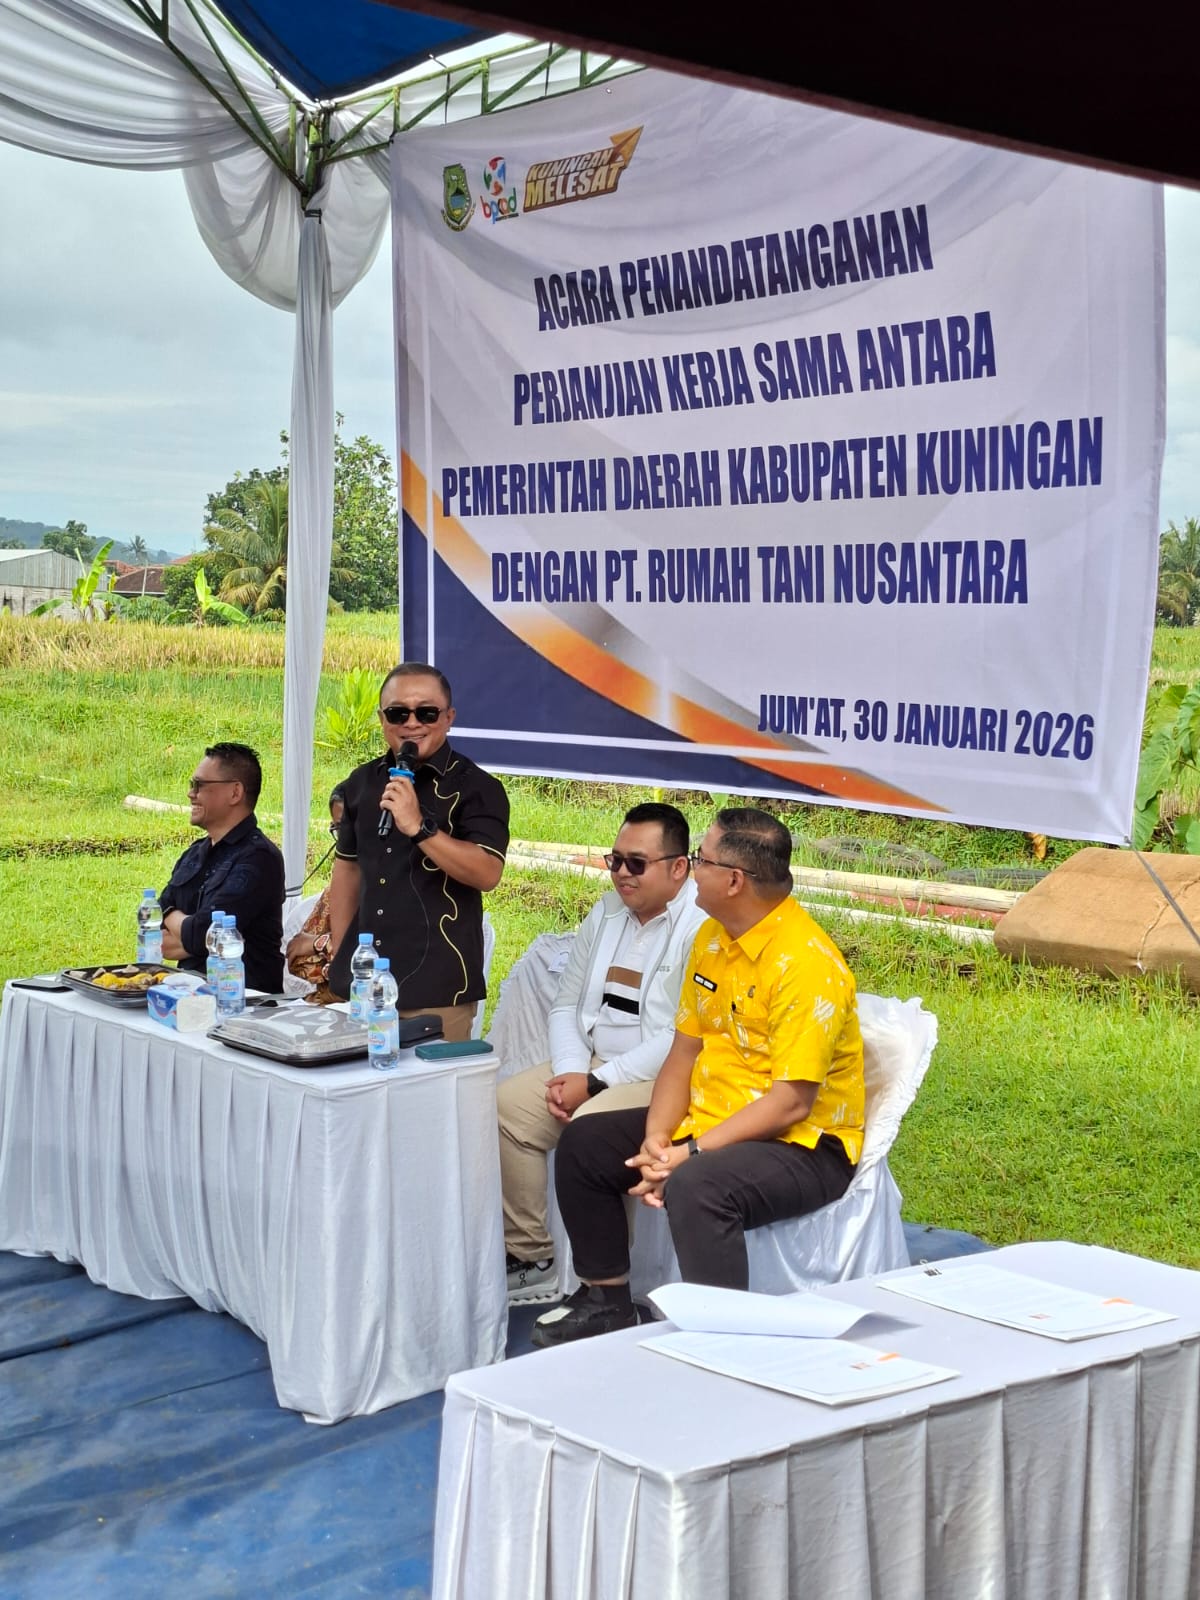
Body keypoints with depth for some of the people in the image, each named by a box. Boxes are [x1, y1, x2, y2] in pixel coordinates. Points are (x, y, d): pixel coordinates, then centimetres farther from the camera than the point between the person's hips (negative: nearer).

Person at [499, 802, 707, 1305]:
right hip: (592, 1065, 8)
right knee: (506, 1104, -10)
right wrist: (570, 1072, -3)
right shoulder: (608, 911, 12)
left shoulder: (702, 925, -15)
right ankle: (530, 1258, -1)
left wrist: (595, 1083, -19)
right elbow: (567, 1004, 16)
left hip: (663, 1078, -8)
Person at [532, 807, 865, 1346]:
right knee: (583, 1144, 9)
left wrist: (693, 1153, -25)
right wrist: (657, 1138, -7)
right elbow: (684, 1051, 9)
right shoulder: (712, 938, 6)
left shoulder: (806, 962, -23)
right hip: (712, 1121, 10)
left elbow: (792, 1102, -25)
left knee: (697, 1186, -38)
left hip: (803, 1145, -10)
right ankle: (608, 1301, 20)